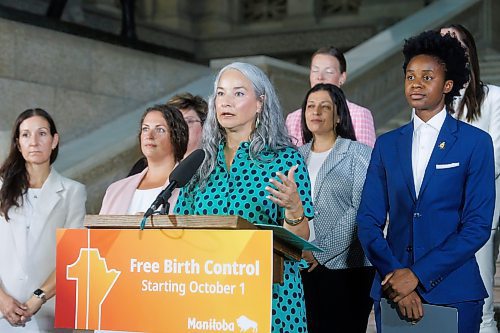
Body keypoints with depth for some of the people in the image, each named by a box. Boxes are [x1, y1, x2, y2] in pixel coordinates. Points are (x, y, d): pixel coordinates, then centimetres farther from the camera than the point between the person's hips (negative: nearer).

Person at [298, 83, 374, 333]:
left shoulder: (358, 153, 0)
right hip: (303, 266, 4)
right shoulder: (297, 156, 15)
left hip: (346, 266, -4)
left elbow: (361, 210, -9)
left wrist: (321, 251, -14)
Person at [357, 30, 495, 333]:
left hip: (453, 294, -3)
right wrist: (394, 275, -11)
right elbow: (369, 221, 5)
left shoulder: (476, 143, -1)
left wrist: (416, 275, -13)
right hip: (392, 290, 3)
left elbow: (478, 226, -7)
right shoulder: (387, 145, 10)